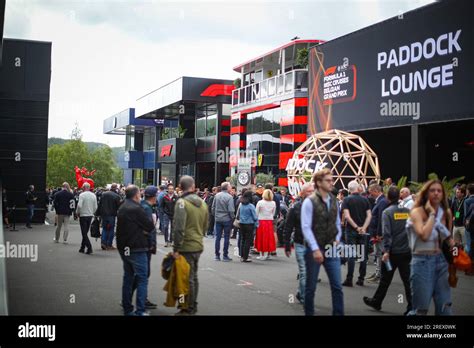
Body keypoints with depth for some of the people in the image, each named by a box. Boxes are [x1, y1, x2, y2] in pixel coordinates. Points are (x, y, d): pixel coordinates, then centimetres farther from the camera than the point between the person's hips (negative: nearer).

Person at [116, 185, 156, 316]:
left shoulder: (122, 208, 13)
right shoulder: (136, 209, -17)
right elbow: (150, 226, -14)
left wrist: (141, 230, 1)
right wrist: (145, 230, 7)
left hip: (124, 248, 9)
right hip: (137, 249, -9)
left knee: (128, 277, 15)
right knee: (142, 279, -4)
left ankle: (127, 309, 19)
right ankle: (140, 311, -7)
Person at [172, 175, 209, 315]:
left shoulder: (182, 202, -15)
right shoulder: (202, 203, 8)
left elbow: (178, 228, -20)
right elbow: (205, 226, 16)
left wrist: (176, 248, -16)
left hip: (186, 247, -7)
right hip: (198, 246, 7)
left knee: (188, 278, 0)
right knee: (194, 276, 17)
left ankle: (188, 309, 6)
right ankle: (193, 306, 27)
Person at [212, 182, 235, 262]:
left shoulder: (217, 196, 1)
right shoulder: (229, 197, -14)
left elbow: (213, 207, 6)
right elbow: (231, 210, -17)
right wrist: (233, 217, -2)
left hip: (218, 219, 4)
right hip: (227, 219, -4)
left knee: (218, 237, 9)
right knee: (226, 237, 5)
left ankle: (217, 255, 11)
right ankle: (225, 256, 7)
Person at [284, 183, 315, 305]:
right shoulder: (295, 207, -5)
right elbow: (288, 228, -2)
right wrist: (287, 246, -3)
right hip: (300, 245, -2)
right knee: (304, 272, -1)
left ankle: (301, 293, 25)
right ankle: (304, 298, 8)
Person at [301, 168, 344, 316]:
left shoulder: (334, 201, 8)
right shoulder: (309, 202, -11)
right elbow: (306, 228, -15)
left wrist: (337, 239, 0)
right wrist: (315, 249, -20)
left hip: (331, 249, 5)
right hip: (314, 250, -5)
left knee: (337, 286, 2)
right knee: (311, 287, 7)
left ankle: (339, 313, 9)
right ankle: (309, 313, 20)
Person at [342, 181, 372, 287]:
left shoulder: (347, 200, -4)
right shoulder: (365, 200, 4)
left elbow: (347, 216, -14)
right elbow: (369, 215, -4)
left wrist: (356, 227, -10)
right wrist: (363, 228, -10)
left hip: (351, 230, -2)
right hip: (363, 231, 2)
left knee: (351, 255, -1)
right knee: (363, 254, 8)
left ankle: (349, 279, -2)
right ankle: (361, 279, 11)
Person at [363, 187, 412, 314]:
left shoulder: (387, 212, -9)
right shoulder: (407, 211, 2)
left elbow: (387, 233, -15)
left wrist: (386, 251, -15)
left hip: (393, 251, -3)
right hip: (406, 251, 3)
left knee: (385, 279, 11)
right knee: (407, 280, 5)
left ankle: (376, 302, 26)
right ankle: (412, 307, 2)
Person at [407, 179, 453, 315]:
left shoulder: (446, 212, 9)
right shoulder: (417, 212, -7)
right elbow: (424, 235, -24)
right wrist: (432, 214, -16)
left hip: (441, 260, 5)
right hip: (422, 261, -5)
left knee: (445, 307, 5)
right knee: (421, 309, -1)